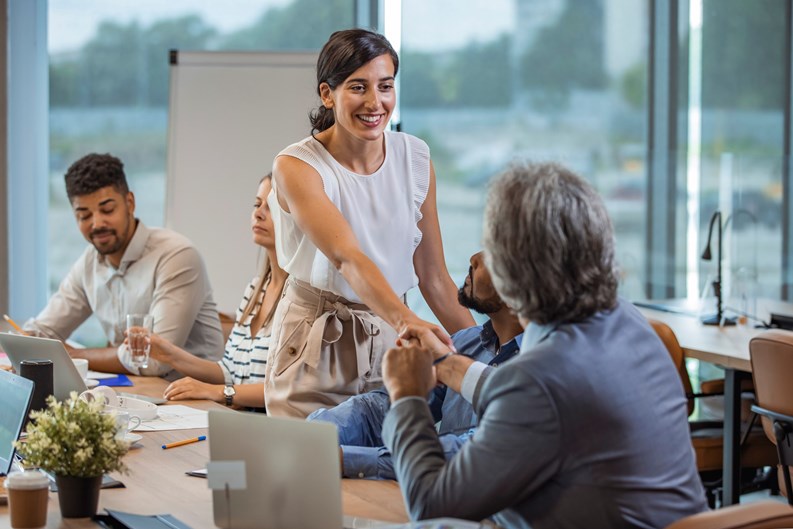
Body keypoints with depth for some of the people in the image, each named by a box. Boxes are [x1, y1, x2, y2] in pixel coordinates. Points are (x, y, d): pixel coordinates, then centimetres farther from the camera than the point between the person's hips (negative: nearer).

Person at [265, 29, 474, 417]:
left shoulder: (415, 158, 1)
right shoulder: (296, 167, -14)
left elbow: (433, 277, 5)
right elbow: (348, 258, -30)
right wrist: (405, 320, -46)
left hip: (392, 343, 4)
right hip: (317, 353, -4)